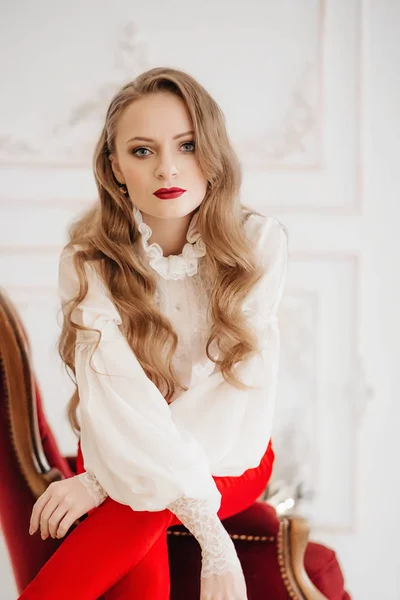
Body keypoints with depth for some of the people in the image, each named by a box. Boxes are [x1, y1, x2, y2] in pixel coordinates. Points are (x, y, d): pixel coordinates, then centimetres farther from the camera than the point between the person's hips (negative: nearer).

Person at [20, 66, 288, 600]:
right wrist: (211, 536, -37)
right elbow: (120, 397, -25)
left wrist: (103, 481, -26)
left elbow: (236, 384, -18)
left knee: (139, 504, -33)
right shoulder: (90, 260, -15)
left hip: (229, 456, 0)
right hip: (119, 449, 0)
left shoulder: (259, 243, -14)